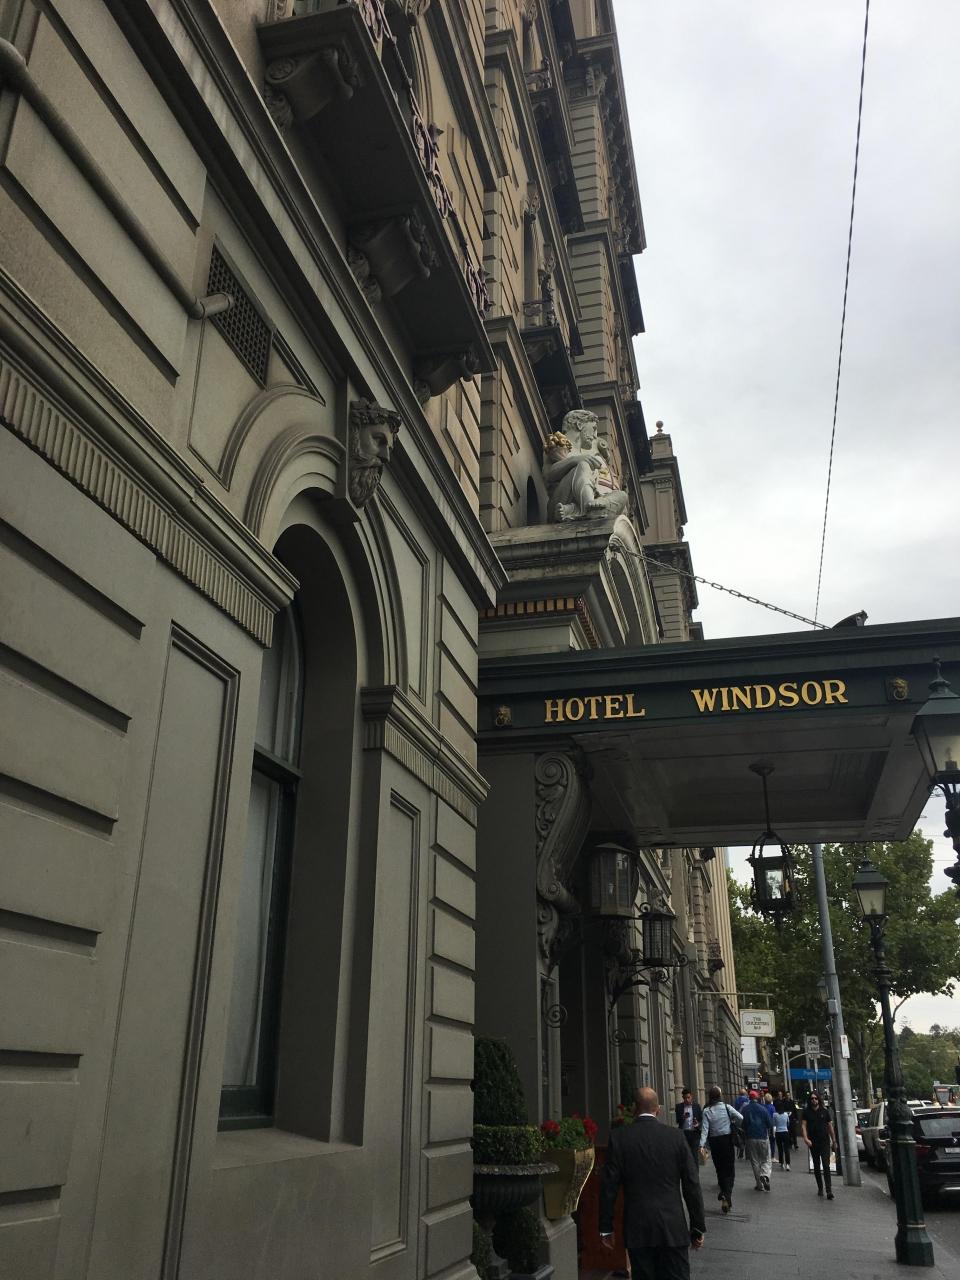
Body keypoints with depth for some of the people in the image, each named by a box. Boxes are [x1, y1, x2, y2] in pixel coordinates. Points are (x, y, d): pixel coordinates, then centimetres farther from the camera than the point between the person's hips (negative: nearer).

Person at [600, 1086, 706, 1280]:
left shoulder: (618, 1137, -5)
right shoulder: (675, 1135, -2)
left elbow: (609, 1186, -4)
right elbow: (692, 1185, 0)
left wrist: (606, 1228, 4)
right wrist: (698, 1227, 8)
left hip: (637, 1229, 0)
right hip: (673, 1227, 0)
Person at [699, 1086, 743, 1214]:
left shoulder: (706, 1111, -6)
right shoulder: (726, 1107, -7)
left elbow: (704, 1129, -13)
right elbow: (741, 1119, -9)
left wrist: (702, 1145, -17)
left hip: (714, 1142, 1)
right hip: (727, 1140, -1)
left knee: (720, 1170, 15)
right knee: (729, 1170, 2)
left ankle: (724, 1194, 20)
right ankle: (727, 1196, -17)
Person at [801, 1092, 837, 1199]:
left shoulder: (824, 1111, 3)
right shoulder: (806, 1112, 2)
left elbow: (830, 1126, 8)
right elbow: (803, 1125, -4)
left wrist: (834, 1141, 8)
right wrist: (806, 1138, -19)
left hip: (825, 1142, -1)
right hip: (813, 1142, 1)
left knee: (826, 1165, -11)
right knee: (816, 1166, 10)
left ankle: (829, 1191, -16)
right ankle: (820, 1188, 22)